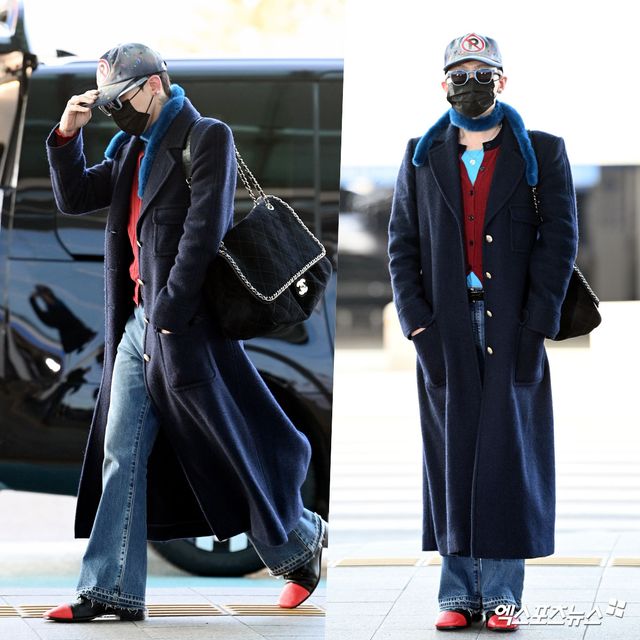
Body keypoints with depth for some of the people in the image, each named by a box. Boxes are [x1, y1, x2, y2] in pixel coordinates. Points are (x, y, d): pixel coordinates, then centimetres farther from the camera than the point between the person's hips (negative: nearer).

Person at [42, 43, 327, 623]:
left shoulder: (207, 137, -9)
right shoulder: (132, 147, 16)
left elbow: (203, 229, -16)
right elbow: (74, 199, 18)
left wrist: (169, 313, -18)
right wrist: (67, 135, 3)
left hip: (186, 325, -8)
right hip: (137, 324, 8)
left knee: (228, 450, 2)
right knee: (121, 456, 3)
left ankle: (300, 543, 23)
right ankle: (110, 590, 4)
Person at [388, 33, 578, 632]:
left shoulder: (542, 154, 6)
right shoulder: (422, 157, 12)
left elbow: (559, 240, 0)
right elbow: (402, 244, 9)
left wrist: (535, 325, -9)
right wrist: (417, 324, -3)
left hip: (512, 327, -2)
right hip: (446, 325, 2)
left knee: (508, 454, -2)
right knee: (450, 453, 1)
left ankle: (501, 593, 3)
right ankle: (458, 592, 7)